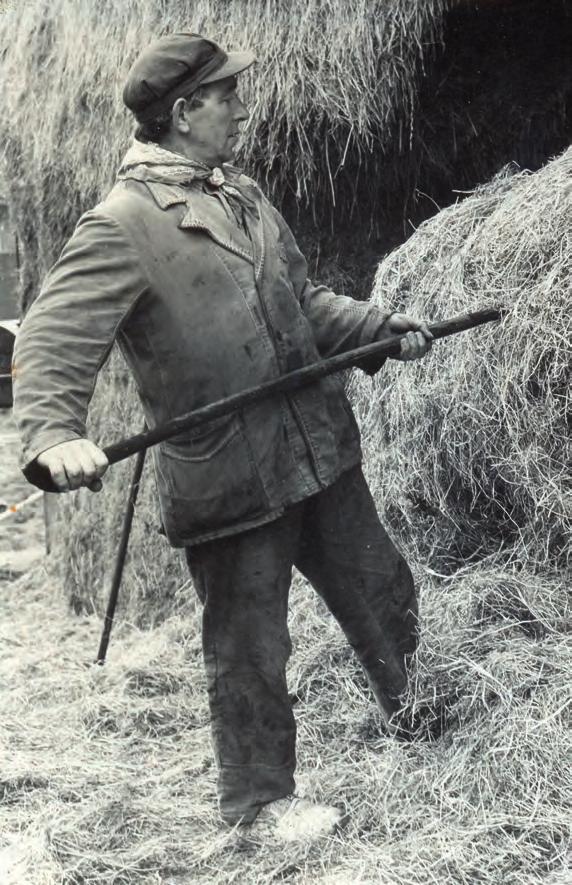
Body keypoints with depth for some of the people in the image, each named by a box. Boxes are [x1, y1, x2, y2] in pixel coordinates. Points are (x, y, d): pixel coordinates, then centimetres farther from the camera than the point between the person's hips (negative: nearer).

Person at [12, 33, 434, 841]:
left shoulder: (243, 194, 12)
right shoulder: (122, 224, -15)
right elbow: (50, 343, -20)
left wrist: (378, 327, 9)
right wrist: (53, 433, -37)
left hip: (321, 454, 8)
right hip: (228, 480, -8)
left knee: (383, 593, 21)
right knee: (250, 650, 7)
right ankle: (258, 797, 29)